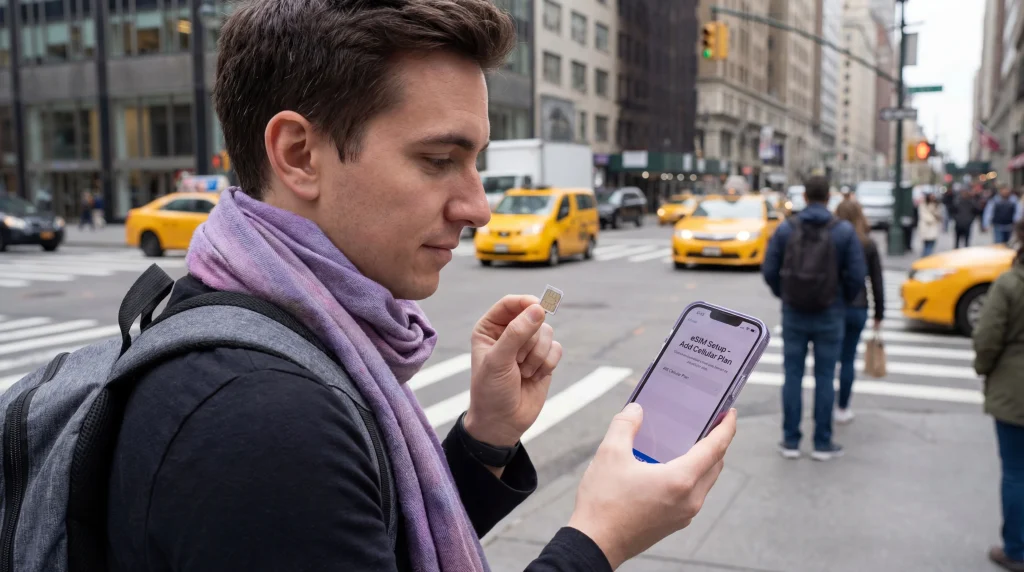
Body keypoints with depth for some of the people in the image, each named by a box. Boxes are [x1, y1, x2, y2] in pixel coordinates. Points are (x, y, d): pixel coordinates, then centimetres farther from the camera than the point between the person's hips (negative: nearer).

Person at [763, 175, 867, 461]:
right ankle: (822, 443, 13)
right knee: (824, 378, 6)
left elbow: (770, 270, -3)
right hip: (829, 314, -1)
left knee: (793, 376, 8)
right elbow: (856, 275, -7)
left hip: (793, 313, 1)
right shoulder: (844, 231, -6)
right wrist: (844, 300, 10)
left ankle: (791, 441, 13)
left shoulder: (786, 228, -3)